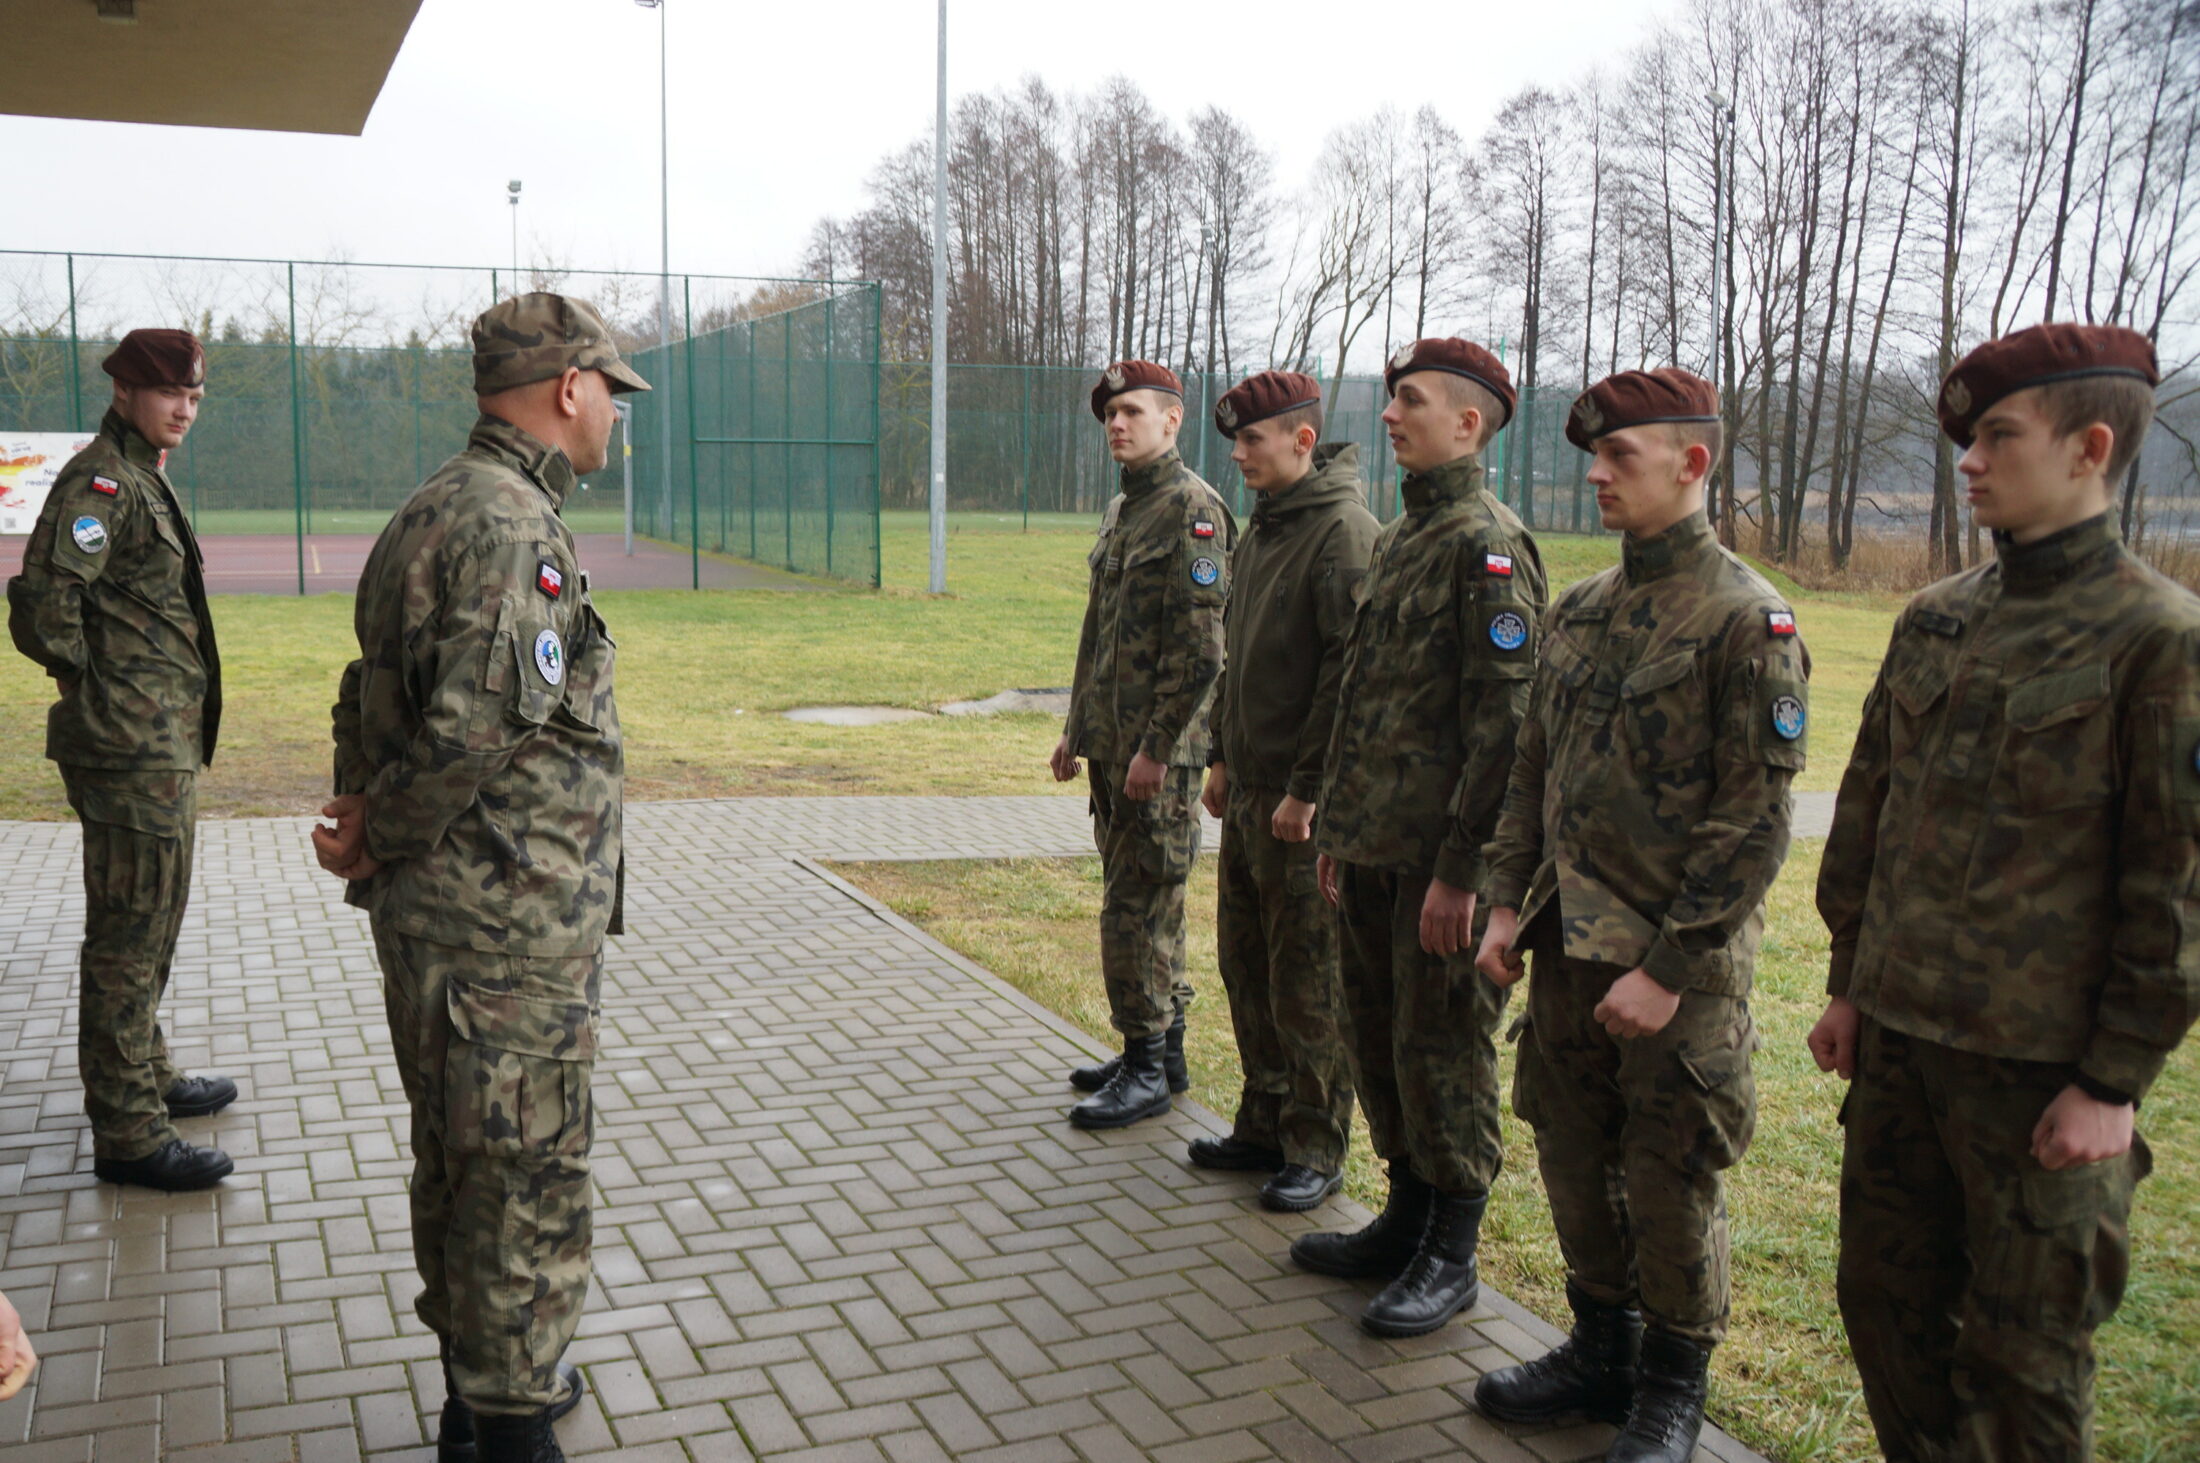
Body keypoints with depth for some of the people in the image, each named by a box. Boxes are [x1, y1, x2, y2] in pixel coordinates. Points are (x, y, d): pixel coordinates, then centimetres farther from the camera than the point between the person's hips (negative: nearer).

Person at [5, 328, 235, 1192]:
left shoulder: (145, 480, 15)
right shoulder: (100, 482, -15)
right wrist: (85, 673, -12)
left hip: (164, 741, 10)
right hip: (132, 747, -10)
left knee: (150, 926, 21)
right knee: (128, 935, -4)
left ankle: (148, 1078, 36)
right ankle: (127, 1135, 3)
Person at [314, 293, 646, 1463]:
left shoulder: (438, 510, 13)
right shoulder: (508, 527, -20)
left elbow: (372, 696, 15)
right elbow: (477, 722, -29)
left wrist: (371, 822, 4)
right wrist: (385, 834, -15)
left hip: (436, 919, 10)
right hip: (508, 927, -10)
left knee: (461, 1163, 21)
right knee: (526, 1180, 2)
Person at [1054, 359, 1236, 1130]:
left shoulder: (1192, 508, -13)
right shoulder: (1120, 509, 17)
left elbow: (1199, 646, -19)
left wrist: (1156, 748, -20)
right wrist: (1076, 728, 20)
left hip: (1158, 752, -9)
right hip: (1112, 746, 10)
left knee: (1139, 907, -5)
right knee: (1143, 903, 15)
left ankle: (1148, 1068, 5)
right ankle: (1162, 1051, 25)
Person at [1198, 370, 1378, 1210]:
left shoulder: (1346, 533, -15)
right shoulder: (1262, 529, 14)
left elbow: (1352, 674, -20)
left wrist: (1306, 791, -19)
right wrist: (1222, 756, 18)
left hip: (1306, 802, -9)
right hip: (1248, 793, 9)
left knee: (1308, 984, 0)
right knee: (1247, 967, 16)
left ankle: (1316, 1151, 13)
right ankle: (1265, 1126, 29)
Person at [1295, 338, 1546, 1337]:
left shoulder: (1488, 545, -13)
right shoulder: (1396, 540, 15)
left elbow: (1501, 723, -18)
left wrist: (1459, 870, -20)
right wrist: (1337, 830, 18)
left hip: (1438, 859, -9)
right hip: (1371, 850, 9)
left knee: (1441, 1050, 2)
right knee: (1378, 1038, 17)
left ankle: (1452, 1256, 16)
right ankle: (1406, 1220, 32)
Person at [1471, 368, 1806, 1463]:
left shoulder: (1747, 620, -13)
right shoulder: (1580, 611, 9)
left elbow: (1756, 822, -16)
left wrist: (1669, 967, -18)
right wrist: (1509, 903, 7)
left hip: (1679, 965, -6)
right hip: (1569, 946, 7)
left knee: (1669, 1184, 6)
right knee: (1574, 1161, 16)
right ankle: (1600, 1349, 35)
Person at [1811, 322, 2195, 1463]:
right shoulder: (1933, 620, 7)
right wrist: (1849, 983, 14)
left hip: (2040, 1069, -6)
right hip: (1899, 1038, 6)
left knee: (2023, 1354, 7)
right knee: (1886, 1301, 16)